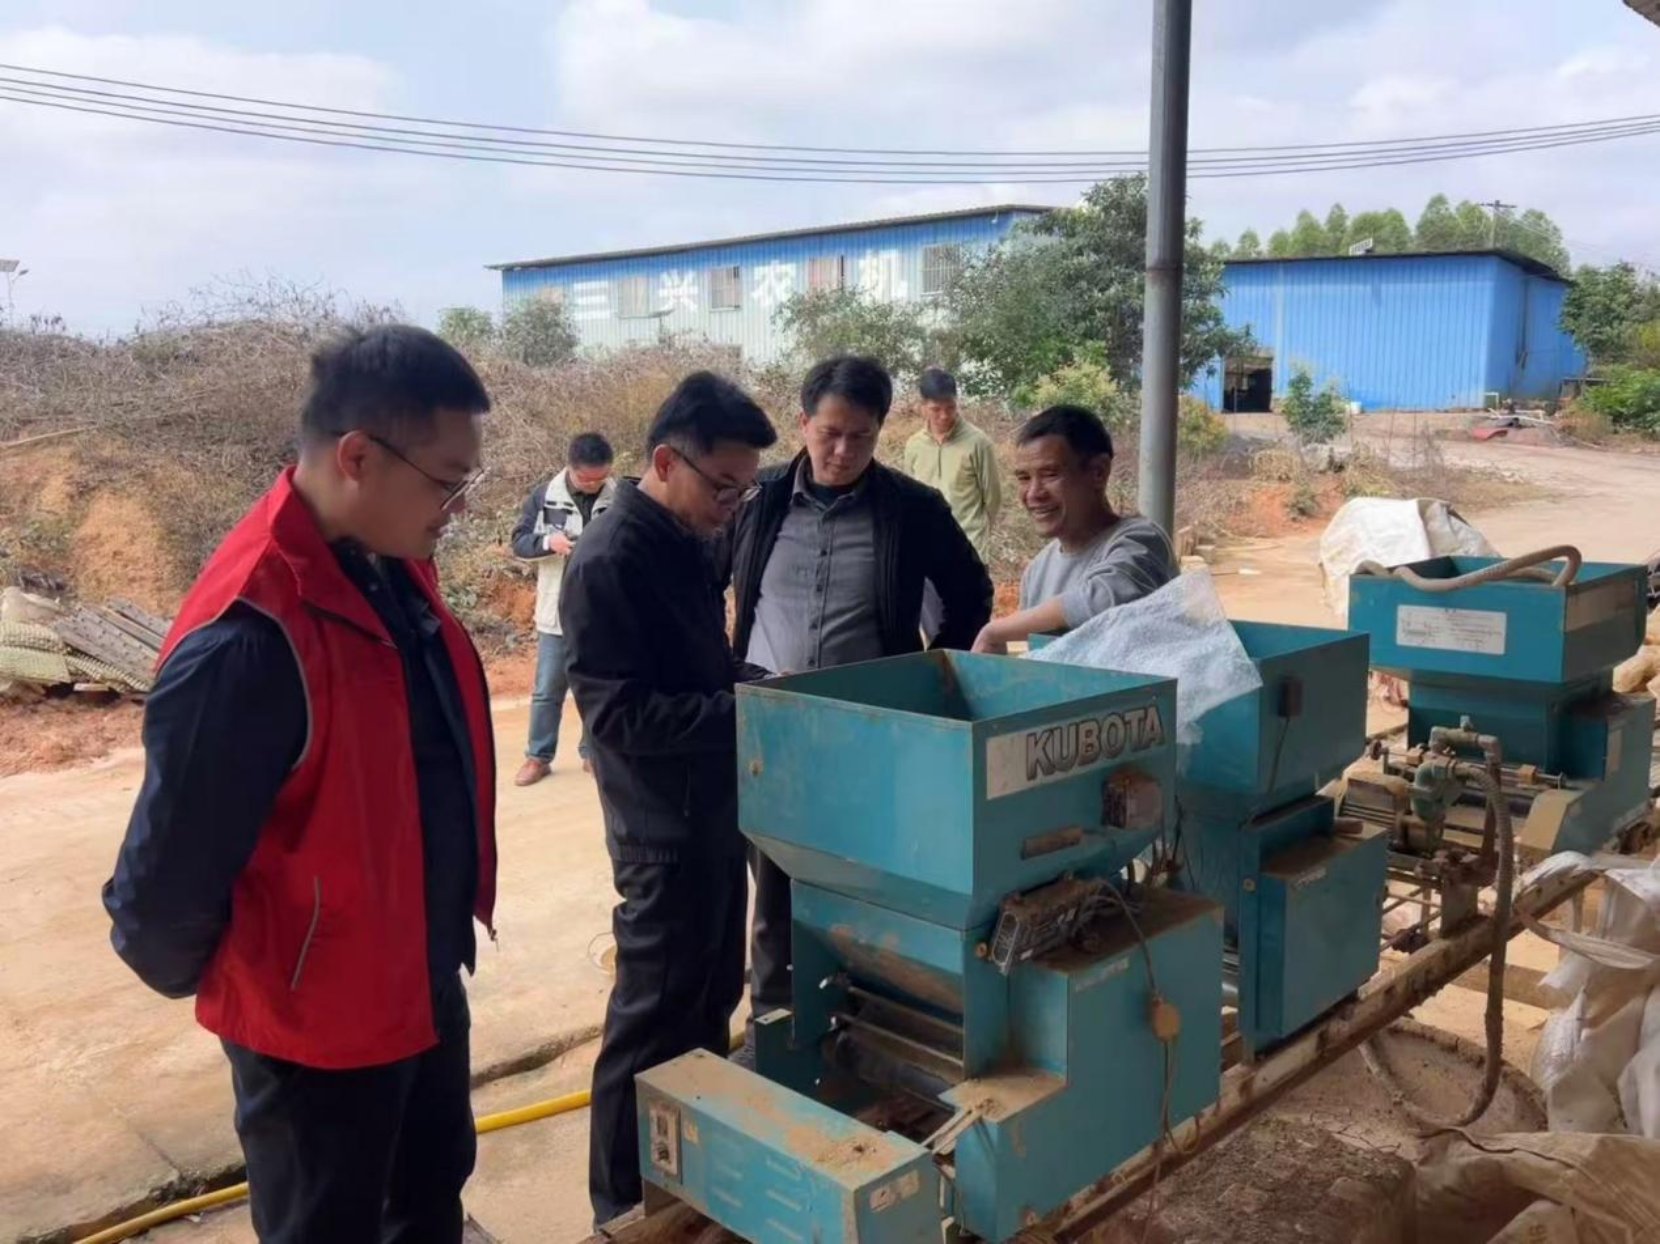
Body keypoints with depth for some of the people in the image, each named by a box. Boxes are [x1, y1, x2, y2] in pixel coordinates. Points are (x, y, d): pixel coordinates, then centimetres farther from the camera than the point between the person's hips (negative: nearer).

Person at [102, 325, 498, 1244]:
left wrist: (445, 937, 13)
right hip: (317, 1018, -7)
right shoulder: (247, 638, -32)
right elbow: (166, 876, -24)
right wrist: (196, 979, -4)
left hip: (425, 982, 8)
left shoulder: (396, 570, -4)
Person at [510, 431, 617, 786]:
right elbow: (519, 542, 1)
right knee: (547, 690, 9)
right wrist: (548, 541, -18)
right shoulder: (544, 497, -2)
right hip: (557, 614, 0)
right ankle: (538, 756, 21)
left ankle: (593, 753, 26)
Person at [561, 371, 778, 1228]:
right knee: (653, 1020, 4)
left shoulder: (685, 545, 8)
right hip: (665, 828, -9)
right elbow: (620, 713, -25)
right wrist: (746, 713, -24)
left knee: (713, 999, 22)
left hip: (713, 813, 9)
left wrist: (756, 685, 1)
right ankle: (626, 1206, 22)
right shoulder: (610, 562, -21)